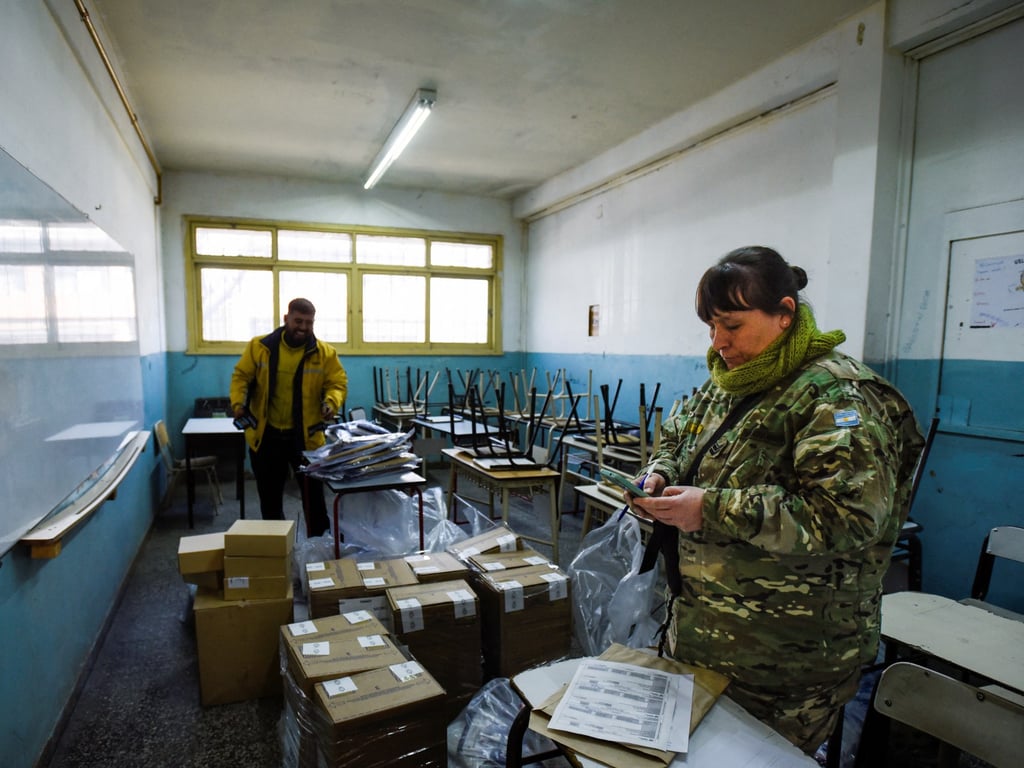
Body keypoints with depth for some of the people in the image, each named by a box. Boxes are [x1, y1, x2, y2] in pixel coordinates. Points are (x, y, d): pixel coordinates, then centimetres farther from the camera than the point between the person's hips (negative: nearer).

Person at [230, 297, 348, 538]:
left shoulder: (324, 353, -6)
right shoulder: (259, 346, -4)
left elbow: (338, 383, -5)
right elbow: (241, 376, 3)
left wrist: (331, 402, -26)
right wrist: (238, 402, -14)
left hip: (306, 436, -1)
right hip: (266, 435, 1)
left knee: (313, 496, 8)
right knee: (269, 496, 15)